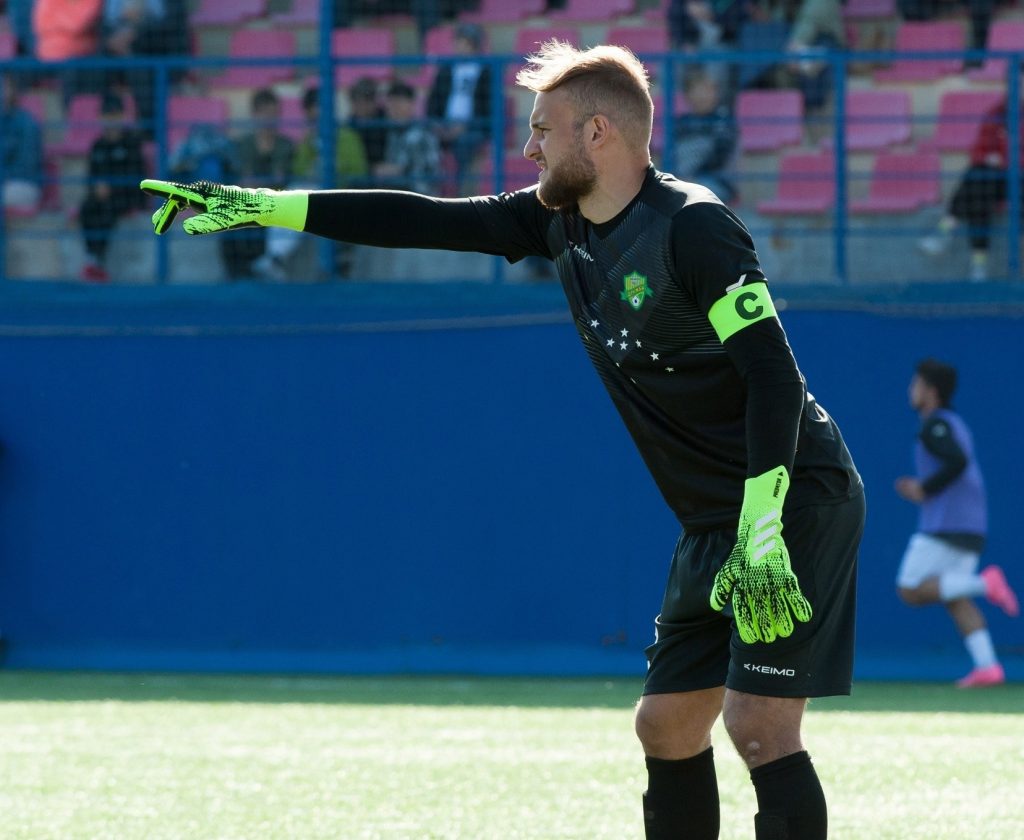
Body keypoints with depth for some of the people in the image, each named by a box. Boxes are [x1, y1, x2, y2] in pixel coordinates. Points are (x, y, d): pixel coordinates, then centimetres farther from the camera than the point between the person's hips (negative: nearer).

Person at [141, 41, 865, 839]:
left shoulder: (692, 227, -17)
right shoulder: (562, 220, 9)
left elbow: (774, 377, -23)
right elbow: (423, 221, 13)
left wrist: (761, 533, -29)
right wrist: (259, 206, 12)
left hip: (791, 500, -9)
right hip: (713, 521, 9)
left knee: (759, 723, -17)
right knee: (668, 728, 9)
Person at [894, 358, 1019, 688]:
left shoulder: (935, 425, -9)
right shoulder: (956, 424, 20)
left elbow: (957, 462, -25)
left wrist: (924, 490, -14)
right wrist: (922, 490, 19)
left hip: (944, 525, -9)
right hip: (972, 528, 9)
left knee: (911, 591, -7)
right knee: (955, 599, 8)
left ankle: (983, 583, -18)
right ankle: (987, 666, -7)